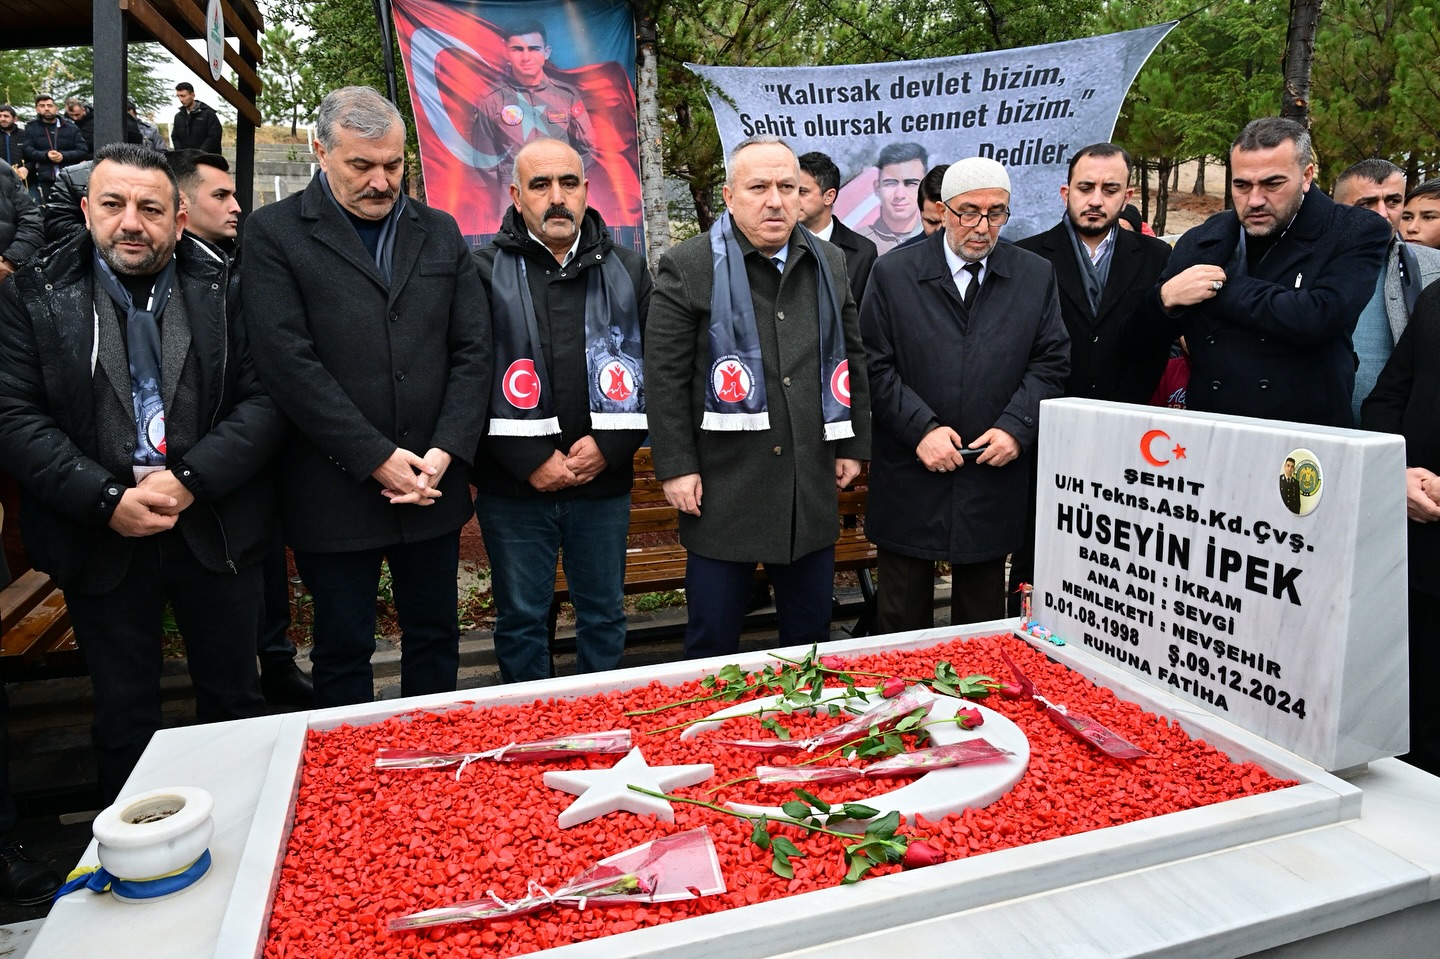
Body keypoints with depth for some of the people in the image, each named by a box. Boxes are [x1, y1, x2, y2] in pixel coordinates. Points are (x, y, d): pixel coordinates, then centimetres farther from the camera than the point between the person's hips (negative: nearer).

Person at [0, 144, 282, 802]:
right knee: (123, 712, 16)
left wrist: (189, 482, -18)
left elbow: (265, 400, -7)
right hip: (100, 540, 1)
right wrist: (107, 500, -16)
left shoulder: (224, 290, 0)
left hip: (215, 531, 0)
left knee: (234, 697, 15)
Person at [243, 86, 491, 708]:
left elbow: (473, 350, 4)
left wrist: (444, 454, -8)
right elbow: (288, 360, -11)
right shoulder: (274, 232, -1)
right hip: (335, 490, -3)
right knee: (343, 651, 11)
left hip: (434, 484, 4)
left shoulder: (440, 232, 10)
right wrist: (377, 458, -15)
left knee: (435, 637, 16)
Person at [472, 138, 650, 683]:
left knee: (604, 615, 15)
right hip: (513, 485, -2)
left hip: (604, 480, 2)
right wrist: (528, 460, -13)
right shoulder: (486, 270, -1)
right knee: (521, 620, 12)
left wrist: (610, 444, -9)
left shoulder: (626, 271, 7)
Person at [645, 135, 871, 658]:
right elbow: (665, 375, -7)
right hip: (724, 485, -4)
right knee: (713, 638, 8)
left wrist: (852, 444, 13)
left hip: (811, 484, 5)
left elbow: (851, 358, 17)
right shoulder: (687, 267, -5)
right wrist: (676, 467, -10)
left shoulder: (830, 264, 11)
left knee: (811, 632, 17)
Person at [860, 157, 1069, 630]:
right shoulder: (892, 273, -1)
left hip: (994, 474, 2)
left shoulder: (1037, 275, 6)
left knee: (983, 619, 15)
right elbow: (874, 365, -4)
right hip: (910, 480, -1)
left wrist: (1016, 427, -9)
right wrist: (921, 427, -14)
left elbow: (1052, 361, 6)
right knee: (901, 619, 10)